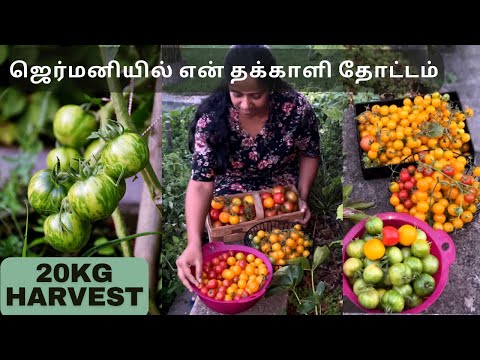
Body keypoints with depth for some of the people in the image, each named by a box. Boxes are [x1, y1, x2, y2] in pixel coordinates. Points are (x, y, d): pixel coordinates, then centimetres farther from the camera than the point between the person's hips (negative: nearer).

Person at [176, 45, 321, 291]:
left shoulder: (296, 108, -22)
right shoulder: (212, 117, -24)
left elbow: (310, 154, -2)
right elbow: (201, 182, -29)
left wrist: (302, 197, -16)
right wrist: (194, 242, -42)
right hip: (231, 191, 0)